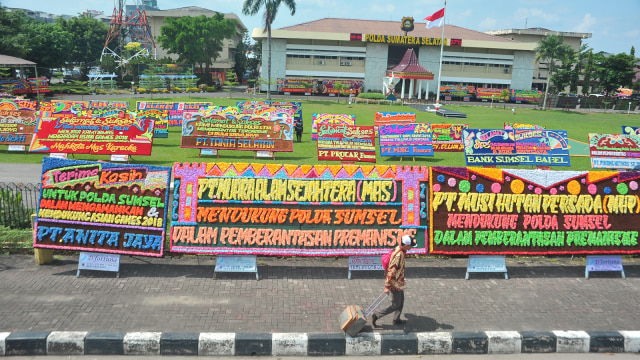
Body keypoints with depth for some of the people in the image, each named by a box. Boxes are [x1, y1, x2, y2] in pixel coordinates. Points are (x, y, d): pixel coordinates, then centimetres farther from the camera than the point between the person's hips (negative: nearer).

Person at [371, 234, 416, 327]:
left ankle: (396, 319, 37)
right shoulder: (398, 255, -30)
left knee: (401, 301, 22)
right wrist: (387, 286, -24)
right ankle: (376, 315, 11)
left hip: (399, 282, 9)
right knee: (395, 305, 4)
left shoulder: (399, 249, 0)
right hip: (395, 283, -9)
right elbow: (391, 271, -28)